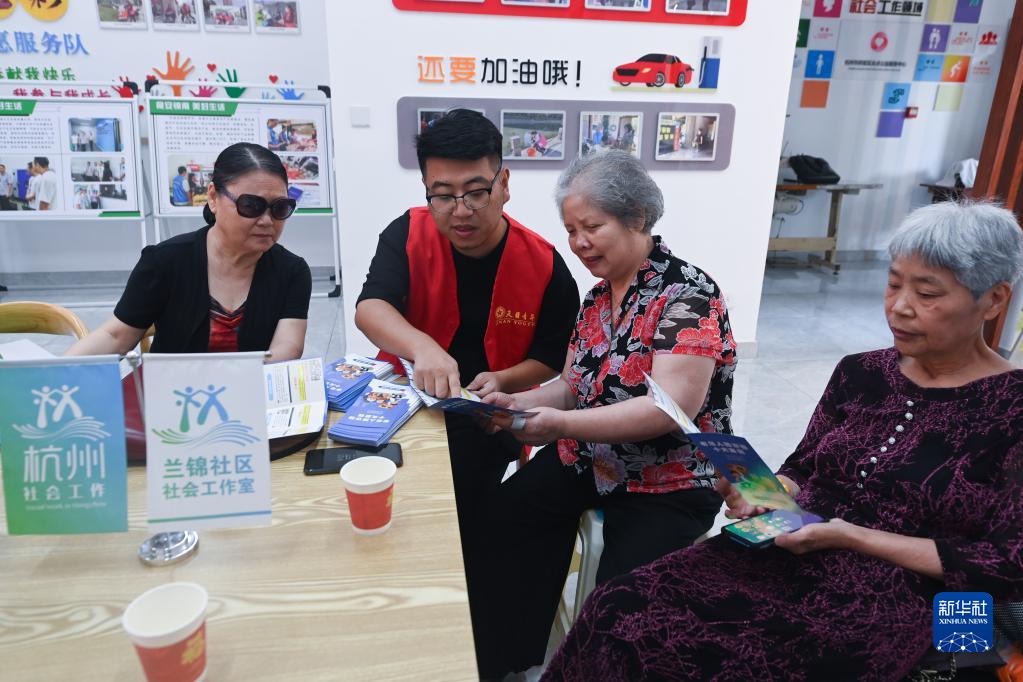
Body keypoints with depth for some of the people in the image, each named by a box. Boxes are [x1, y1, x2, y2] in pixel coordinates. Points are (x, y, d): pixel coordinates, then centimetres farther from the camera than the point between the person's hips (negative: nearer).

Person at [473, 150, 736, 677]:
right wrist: (523, 403, -10)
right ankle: (503, 662, 2)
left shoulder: (687, 293, -16)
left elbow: (672, 406, -26)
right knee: (504, 515, -14)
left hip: (669, 483, -6)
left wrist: (561, 424, -32)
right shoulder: (596, 298, 7)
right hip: (590, 460, 6)